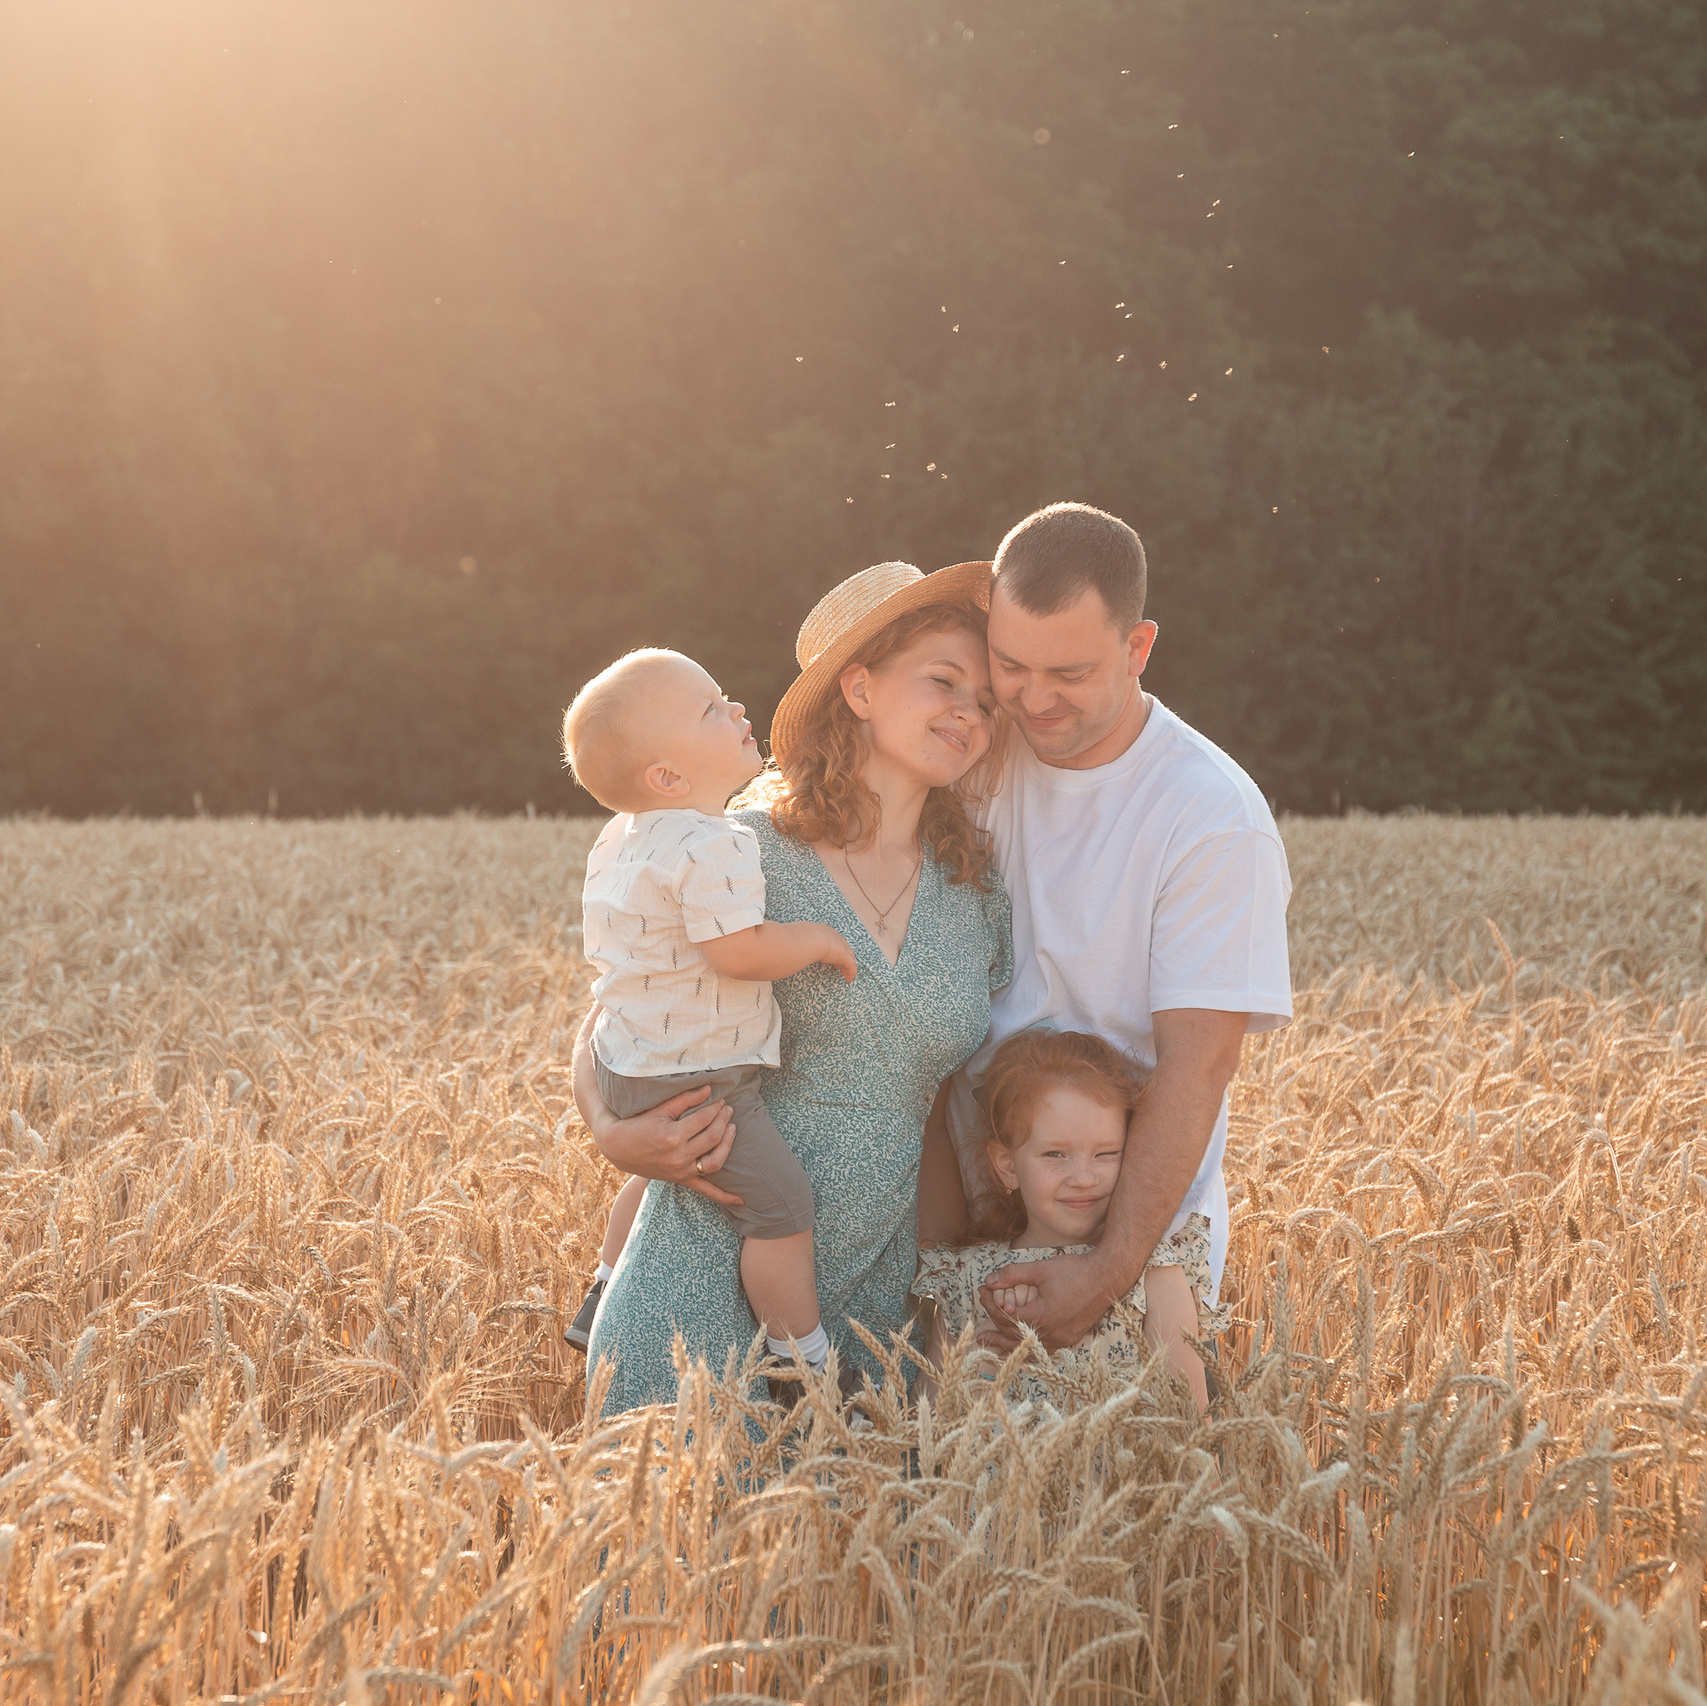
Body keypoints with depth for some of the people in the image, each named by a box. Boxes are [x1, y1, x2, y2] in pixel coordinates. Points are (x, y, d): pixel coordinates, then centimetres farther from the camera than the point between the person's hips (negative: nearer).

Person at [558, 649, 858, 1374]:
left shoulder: (623, 838, 7)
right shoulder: (710, 849, -26)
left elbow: (604, 938, 20)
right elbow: (742, 952, -30)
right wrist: (818, 939, -14)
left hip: (630, 1061, 11)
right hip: (693, 1080, -11)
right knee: (780, 1203, -6)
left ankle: (602, 1305, 47)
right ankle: (805, 1362, 1)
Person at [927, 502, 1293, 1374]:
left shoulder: (1215, 820, -15)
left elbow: (1195, 1065, -19)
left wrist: (1112, 1268, -26)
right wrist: (939, 1219, -12)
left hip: (1138, 1235, -3)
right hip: (972, 1210, 4)